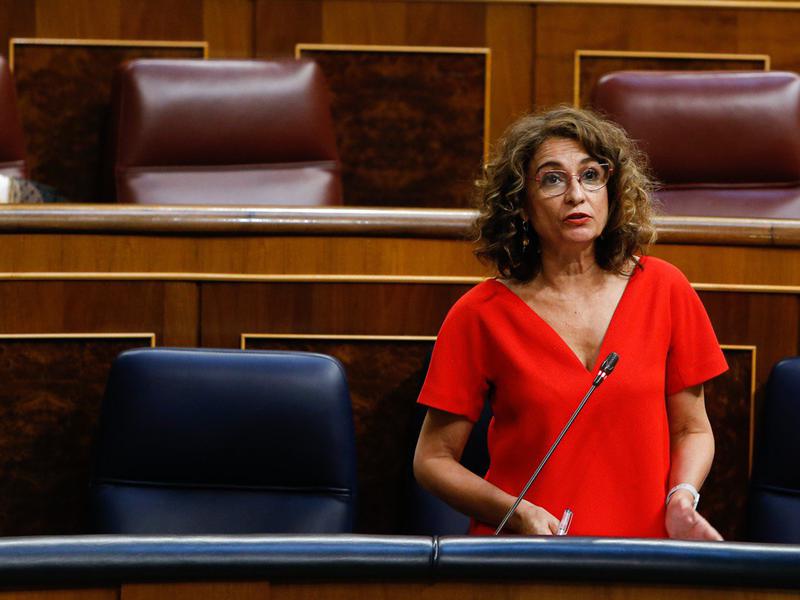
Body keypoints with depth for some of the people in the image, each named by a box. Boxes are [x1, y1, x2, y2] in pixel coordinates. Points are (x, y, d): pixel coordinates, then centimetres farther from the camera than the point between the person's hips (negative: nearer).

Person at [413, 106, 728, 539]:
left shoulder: (662, 288, 6)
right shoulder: (480, 315, 0)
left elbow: (691, 429, 15)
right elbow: (433, 459, 4)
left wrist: (682, 498, -5)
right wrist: (519, 515, -11)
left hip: (642, 536, 1)